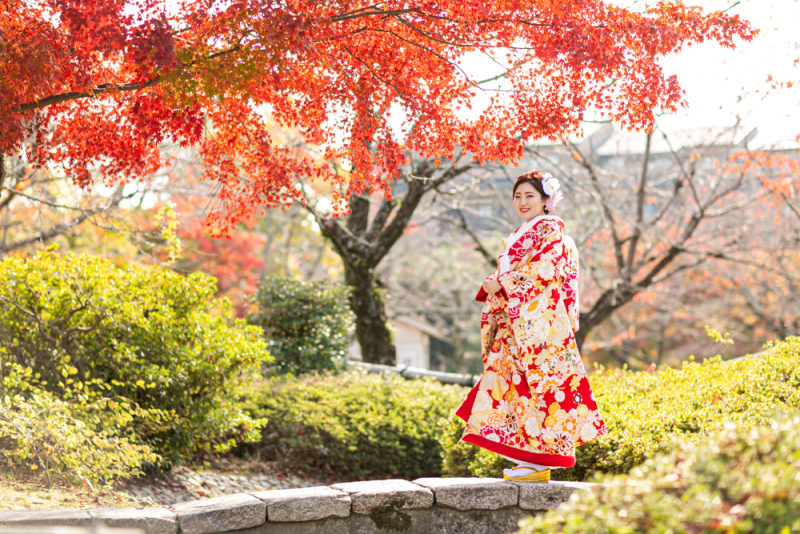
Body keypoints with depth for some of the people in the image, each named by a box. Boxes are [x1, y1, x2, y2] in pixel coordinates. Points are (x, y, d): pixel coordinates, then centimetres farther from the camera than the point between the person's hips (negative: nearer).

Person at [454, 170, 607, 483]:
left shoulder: (551, 228, -3)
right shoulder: (523, 233, 25)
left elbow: (544, 268, -15)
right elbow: (508, 271, 25)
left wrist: (502, 284, -13)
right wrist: (491, 286, 4)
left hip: (540, 319, -9)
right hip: (517, 321, 9)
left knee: (536, 378, -11)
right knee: (516, 379, 5)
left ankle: (539, 463, -9)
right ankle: (530, 459, 8)